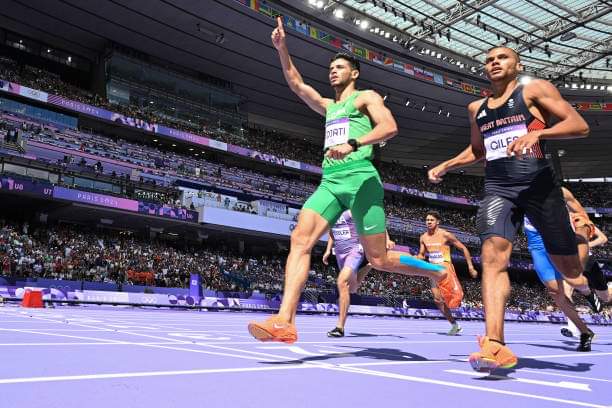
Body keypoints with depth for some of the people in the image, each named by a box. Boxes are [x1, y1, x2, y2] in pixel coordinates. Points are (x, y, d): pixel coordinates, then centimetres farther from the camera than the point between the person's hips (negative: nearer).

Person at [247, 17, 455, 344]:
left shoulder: (366, 97, 9)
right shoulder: (328, 106, 29)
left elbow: (389, 127, -9)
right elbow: (296, 84, 25)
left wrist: (352, 144, -22)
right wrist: (281, 48, 15)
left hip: (360, 177, -6)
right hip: (329, 182, 6)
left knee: (379, 260, -4)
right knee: (299, 239, -18)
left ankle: (439, 273, 21)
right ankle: (285, 320, -26)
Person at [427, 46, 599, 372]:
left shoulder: (535, 90, 5)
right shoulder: (476, 109, 19)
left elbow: (580, 125, -5)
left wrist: (538, 133, -21)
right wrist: (445, 166, 19)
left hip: (538, 184, -3)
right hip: (497, 188, 3)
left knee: (568, 267, 8)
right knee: (493, 256, -21)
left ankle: (591, 284, 47)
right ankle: (495, 345, -27)